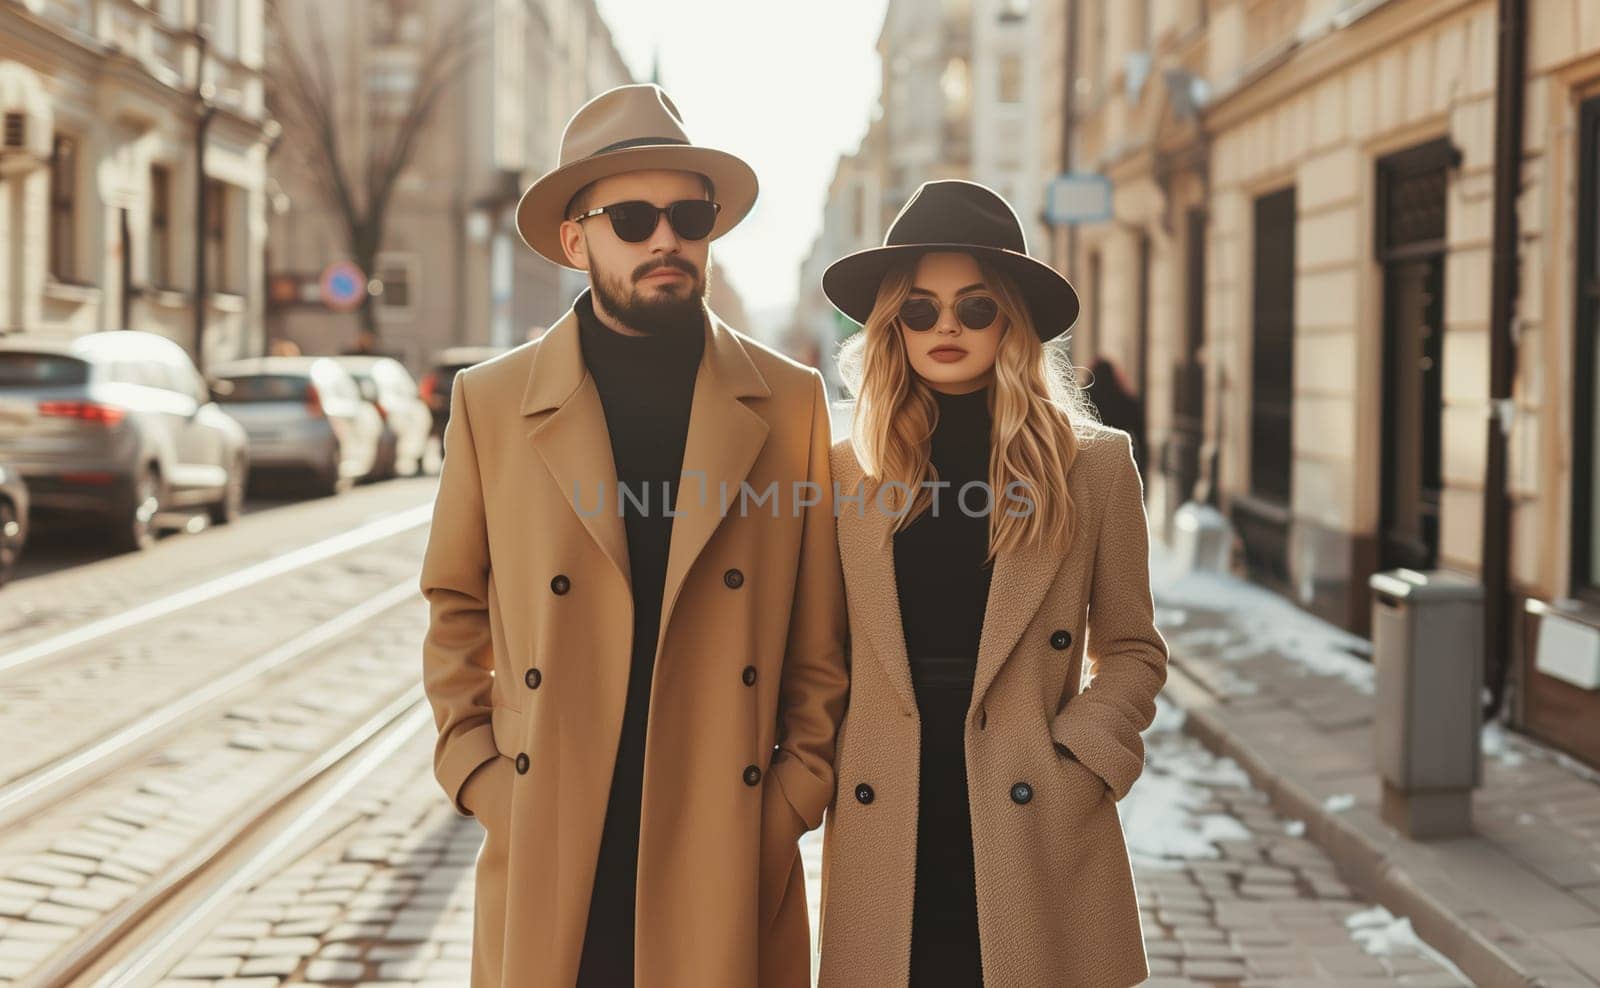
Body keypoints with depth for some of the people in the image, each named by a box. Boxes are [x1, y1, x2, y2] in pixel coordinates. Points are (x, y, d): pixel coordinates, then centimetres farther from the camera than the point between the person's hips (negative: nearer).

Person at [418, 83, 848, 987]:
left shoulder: (790, 403, 4)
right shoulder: (491, 403, 4)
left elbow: (822, 635, 7)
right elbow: (457, 618, 10)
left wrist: (797, 794, 0)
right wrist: (486, 788, 1)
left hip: (730, 869, 0)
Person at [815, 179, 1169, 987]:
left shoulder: (1094, 466, 2)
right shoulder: (848, 472, 5)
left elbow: (1131, 651, 8)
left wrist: (1079, 761, -5)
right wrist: (819, 781, 0)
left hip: (1032, 841, -1)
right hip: (888, 840, 1)